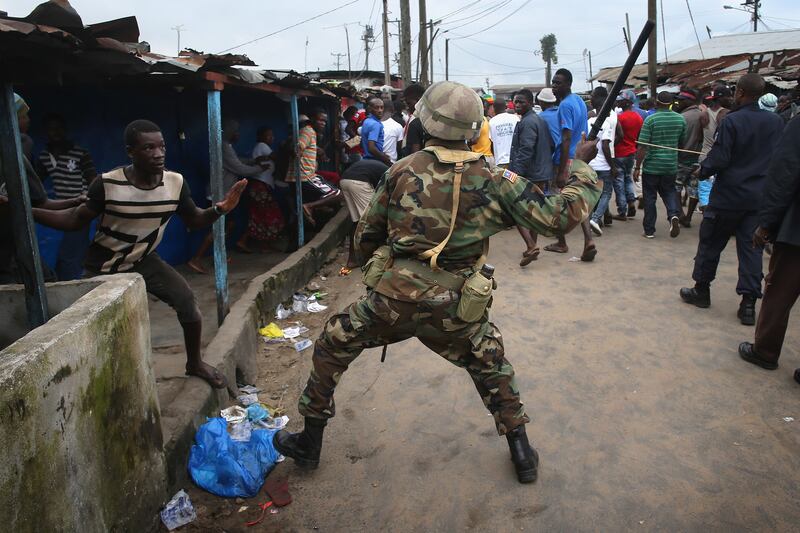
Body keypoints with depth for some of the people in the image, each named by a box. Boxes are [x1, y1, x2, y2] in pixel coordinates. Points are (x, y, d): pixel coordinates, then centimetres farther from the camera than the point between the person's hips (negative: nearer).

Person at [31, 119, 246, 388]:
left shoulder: (176, 183, -16)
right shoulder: (108, 184, -25)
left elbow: (194, 220, -3)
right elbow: (76, 220, -15)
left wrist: (219, 209, -24)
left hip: (144, 261, 2)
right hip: (104, 268, -2)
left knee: (187, 300, -13)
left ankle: (194, 363, 10)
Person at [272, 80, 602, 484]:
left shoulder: (402, 171, -1)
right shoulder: (495, 182, -4)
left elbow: (365, 239, 6)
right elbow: (560, 216, -2)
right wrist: (581, 166, 13)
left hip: (392, 300, -1)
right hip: (454, 311, 1)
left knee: (331, 347, 22)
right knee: (490, 363, 29)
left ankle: (310, 442, 33)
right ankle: (521, 452, 32)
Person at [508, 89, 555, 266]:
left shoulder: (527, 123, -15)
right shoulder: (540, 120, 16)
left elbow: (525, 152, -24)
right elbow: (550, 146, 20)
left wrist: (515, 173, -24)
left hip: (528, 176, -10)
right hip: (541, 175, 10)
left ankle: (531, 246, -16)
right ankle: (532, 248, 22)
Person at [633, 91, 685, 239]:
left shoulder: (650, 120, -12)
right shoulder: (680, 119, 2)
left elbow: (642, 146, -15)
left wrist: (637, 168, -10)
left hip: (651, 166, -4)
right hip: (671, 165, 4)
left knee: (650, 197, 7)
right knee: (669, 191, 21)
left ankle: (649, 230, 11)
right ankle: (674, 214, -6)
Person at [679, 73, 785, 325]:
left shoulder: (731, 121, -15)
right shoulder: (776, 122, 2)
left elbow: (719, 158, -17)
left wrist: (702, 171, 1)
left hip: (729, 195, -4)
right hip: (761, 198, 5)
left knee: (711, 242, 11)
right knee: (751, 248, 7)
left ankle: (701, 290, 22)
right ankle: (748, 303, 7)